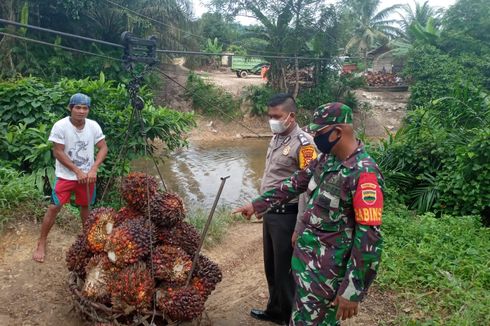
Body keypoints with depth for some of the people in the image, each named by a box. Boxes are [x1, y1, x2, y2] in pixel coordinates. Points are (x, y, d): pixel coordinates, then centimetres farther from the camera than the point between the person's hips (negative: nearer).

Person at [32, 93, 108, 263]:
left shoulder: (93, 126, -9)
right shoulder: (60, 126, -17)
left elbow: (103, 148, -5)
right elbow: (58, 152, -15)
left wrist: (93, 169, -18)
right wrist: (77, 171, -18)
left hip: (87, 174, 3)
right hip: (66, 175, -3)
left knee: (85, 205, 17)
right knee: (54, 207, -4)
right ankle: (41, 243, 10)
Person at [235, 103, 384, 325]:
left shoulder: (364, 174, -24)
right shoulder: (326, 159, 3)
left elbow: (369, 238, -25)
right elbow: (295, 183, 15)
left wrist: (352, 291, -22)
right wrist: (257, 205, 18)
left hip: (326, 269, -8)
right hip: (306, 256, 8)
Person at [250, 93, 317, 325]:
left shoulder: (303, 143, -18)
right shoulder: (276, 138, 7)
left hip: (287, 216, -8)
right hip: (270, 213, 8)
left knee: (285, 269, 7)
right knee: (271, 266, 21)